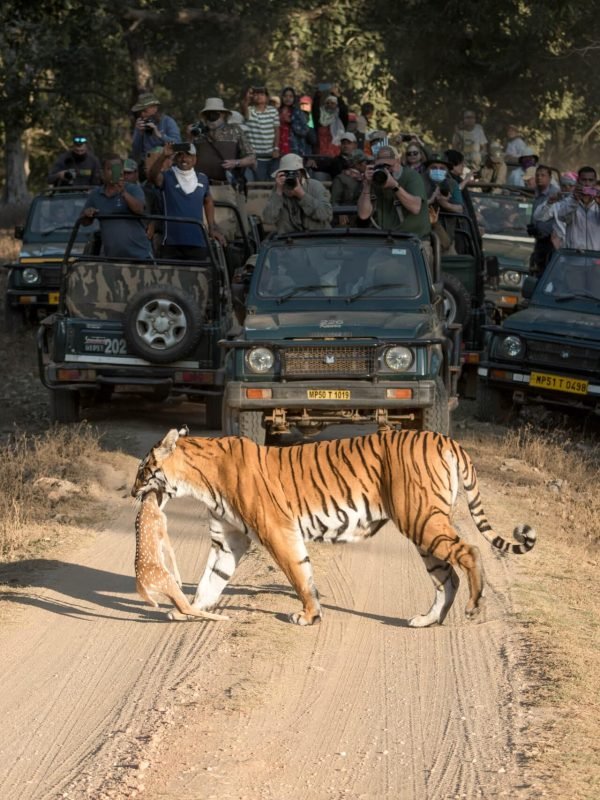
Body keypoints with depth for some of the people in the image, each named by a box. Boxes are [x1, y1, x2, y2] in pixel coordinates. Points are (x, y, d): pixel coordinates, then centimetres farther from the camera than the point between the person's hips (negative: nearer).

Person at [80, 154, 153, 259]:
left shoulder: (133, 189, 0)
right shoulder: (95, 195, 11)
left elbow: (139, 209, -18)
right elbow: (84, 222, 19)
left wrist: (124, 193, -31)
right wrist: (87, 214, -5)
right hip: (111, 257, 3)